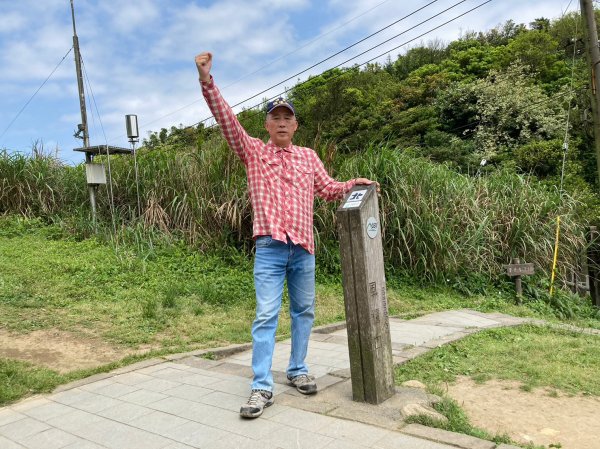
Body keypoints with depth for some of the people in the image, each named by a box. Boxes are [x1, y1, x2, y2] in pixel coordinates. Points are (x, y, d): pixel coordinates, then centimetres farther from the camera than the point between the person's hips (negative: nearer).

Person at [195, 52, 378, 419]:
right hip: (270, 247, -4)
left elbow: (328, 189, 22)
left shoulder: (308, 157, 15)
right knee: (266, 315, -6)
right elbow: (227, 119, -5)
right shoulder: (253, 150, 5)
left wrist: (353, 184, 6)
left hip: (304, 248, 4)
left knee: (304, 311, 11)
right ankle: (262, 387, -1)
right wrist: (207, 80, -15)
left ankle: (298, 370, 26)